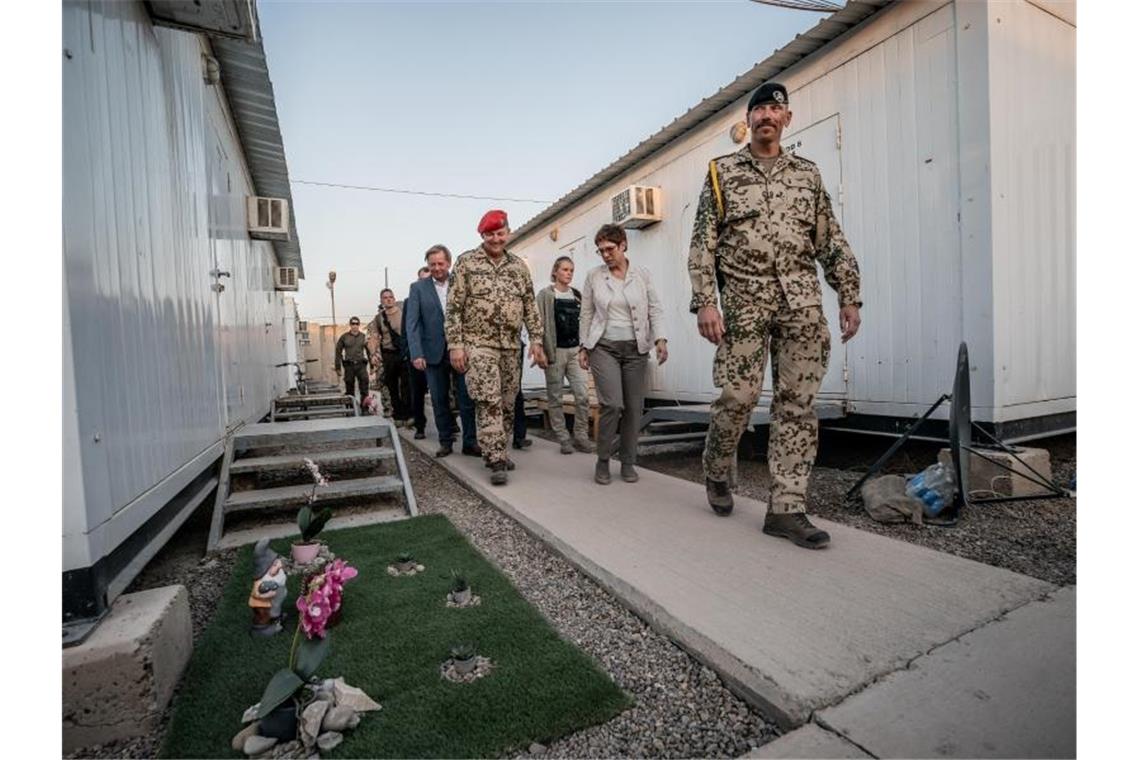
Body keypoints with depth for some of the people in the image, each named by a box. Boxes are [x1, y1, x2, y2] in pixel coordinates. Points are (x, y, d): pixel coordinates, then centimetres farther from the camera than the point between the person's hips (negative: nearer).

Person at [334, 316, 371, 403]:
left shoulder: (363, 337, 8)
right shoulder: (344, 337, 5)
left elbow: (369, 351, 11)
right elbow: (338, 353, 7)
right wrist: (338, 368, 4)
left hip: (361, 364, 0)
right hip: (349, 365, 0)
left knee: (364, 382, -11)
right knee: (349, 386, 5)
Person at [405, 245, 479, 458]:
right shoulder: (418, 287, 5)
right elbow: (412, 323, -1)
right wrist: (416, 353, -11)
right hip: (434, 352, 1)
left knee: (467, 398, 0)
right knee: (440, 400, 7)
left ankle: (470, 442, 9)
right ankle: (446, 442, 20)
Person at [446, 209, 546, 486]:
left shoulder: (518, 265, 11)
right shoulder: (466, 262, -1)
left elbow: (530, 306, 11)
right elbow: (454, 307, -4)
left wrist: (536, 340, 3)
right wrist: (456, 345, -11)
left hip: (511, 346, 5)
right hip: (479, 344, -4)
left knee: (507, 404, 9)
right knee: (489, 403, -12)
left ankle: (495, 452, 24)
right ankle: (497, 461, -6)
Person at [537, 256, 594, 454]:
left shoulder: (577, 295, 14)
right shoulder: (545, 294, -1)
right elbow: (540, 324, -7)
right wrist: (542, 351, -14)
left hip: (575, 350, 4)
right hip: (555, 350, -4)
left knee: (583, 395, -4)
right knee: (555, 397, 3)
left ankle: (581, 436, 9)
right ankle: (563, 438, 14)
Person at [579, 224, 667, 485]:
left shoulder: (642, 274, 5)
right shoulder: (593, 276, 4)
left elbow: (655, 309, 4)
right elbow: (586, 314, 8)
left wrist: (660, 338, -10)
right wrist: (583, 346, 6)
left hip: (635, 348, 2)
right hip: (604, 347, -2)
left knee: (634, 407, 4)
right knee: (612, 404, -15)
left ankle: (628, 463, 19)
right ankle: (602, 461, 5)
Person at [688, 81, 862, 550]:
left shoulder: (807, 173, 18)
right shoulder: (722, 172, 10)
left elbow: (832, 242, 16)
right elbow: (703, 243, 1)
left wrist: (849, 297, 7)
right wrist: (704, 302, -10)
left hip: (802, 302, 3)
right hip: (744, 301, -3)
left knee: (798, 404, -1)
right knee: (737, 397, -7)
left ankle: (786, 508, 6)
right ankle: (716, 473, 22)